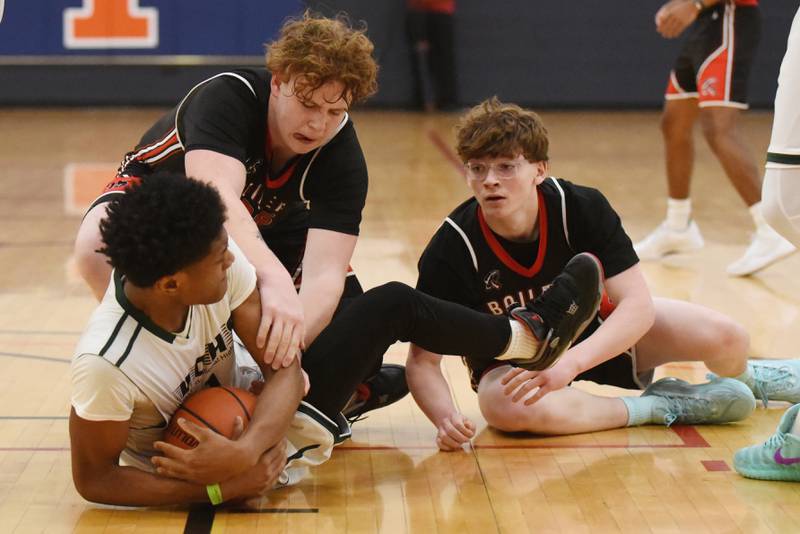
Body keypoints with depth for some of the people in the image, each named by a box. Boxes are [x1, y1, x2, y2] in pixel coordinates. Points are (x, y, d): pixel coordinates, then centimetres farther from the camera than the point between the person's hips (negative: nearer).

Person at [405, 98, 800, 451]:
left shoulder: (582, 208, -23)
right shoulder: (449, 252, -27)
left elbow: (638, 305, -29)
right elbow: (422, 359, -24)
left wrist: (571, 363, -47)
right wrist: (445, 418, -47)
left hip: (595, 327, 2)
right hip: (509, 359, -1)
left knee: (726, 339, -18)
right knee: (503, 405, -40)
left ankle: (747, 379, 23)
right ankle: (660, 407, -19)